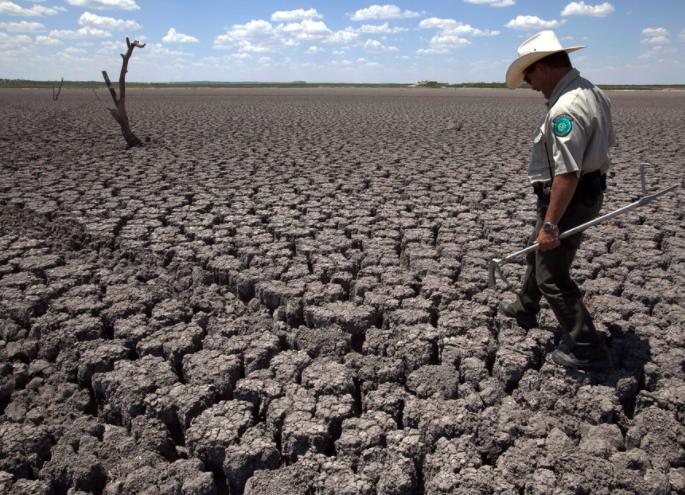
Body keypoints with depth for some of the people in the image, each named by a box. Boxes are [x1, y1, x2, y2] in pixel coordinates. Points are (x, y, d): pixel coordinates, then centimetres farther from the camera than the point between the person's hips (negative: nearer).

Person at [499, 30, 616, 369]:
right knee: (538, 251, 28)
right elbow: (607, 142, 19)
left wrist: (550, 224, -26)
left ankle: (588, 350, 13)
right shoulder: (593, 93, 6)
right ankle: (524, 309, 49)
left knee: (553, 278, 0)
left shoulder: (565, 109, -27)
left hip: (568, 199, -11)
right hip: (590, 190, 11)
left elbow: (567, 174, -32)